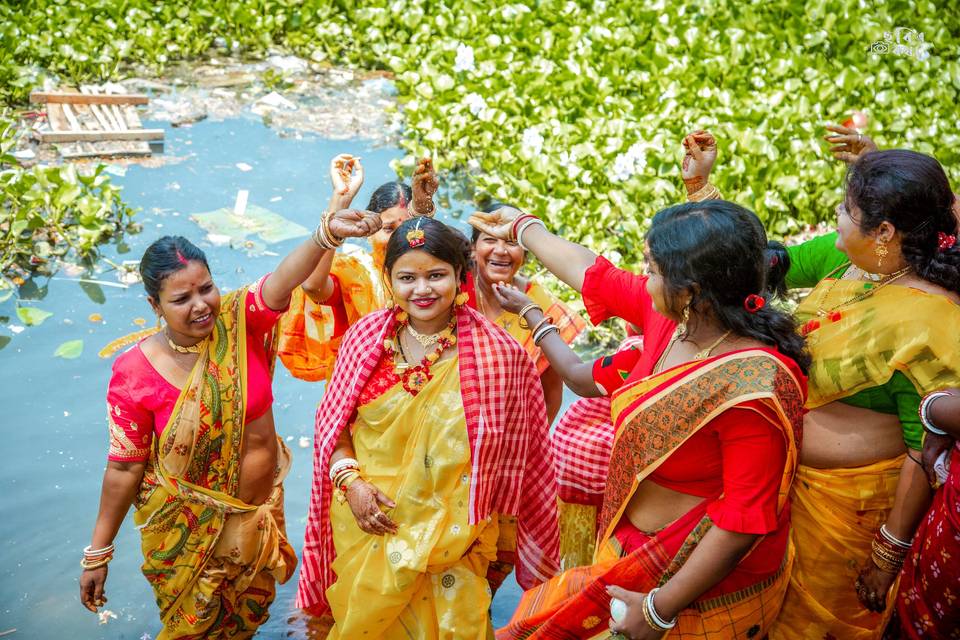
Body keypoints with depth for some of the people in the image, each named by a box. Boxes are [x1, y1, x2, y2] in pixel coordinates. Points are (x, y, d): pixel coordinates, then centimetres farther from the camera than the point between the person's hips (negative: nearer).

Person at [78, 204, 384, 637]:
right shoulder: (134, 375, -22)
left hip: (258, 509, 3)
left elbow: (282, 281, -38)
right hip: (188, 528, -2)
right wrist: (98, 553, -8)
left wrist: (327, 232, -58)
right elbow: (124, 468, -14)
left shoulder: (239, 322, -18)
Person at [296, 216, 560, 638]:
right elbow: (335, 421, 0)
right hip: (367, 524, 2)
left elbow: (506, 445, -5)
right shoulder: (366, 336, -6)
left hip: (449, 533, -2)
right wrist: (351, 481, -12)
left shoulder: (493, 351, -13)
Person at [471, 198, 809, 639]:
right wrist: (521, 226, 21)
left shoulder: (752, 388, -31)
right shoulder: (672, 316, -8)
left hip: (702, 582, -7)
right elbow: (591, 272, 7)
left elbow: (745, 520, -27)